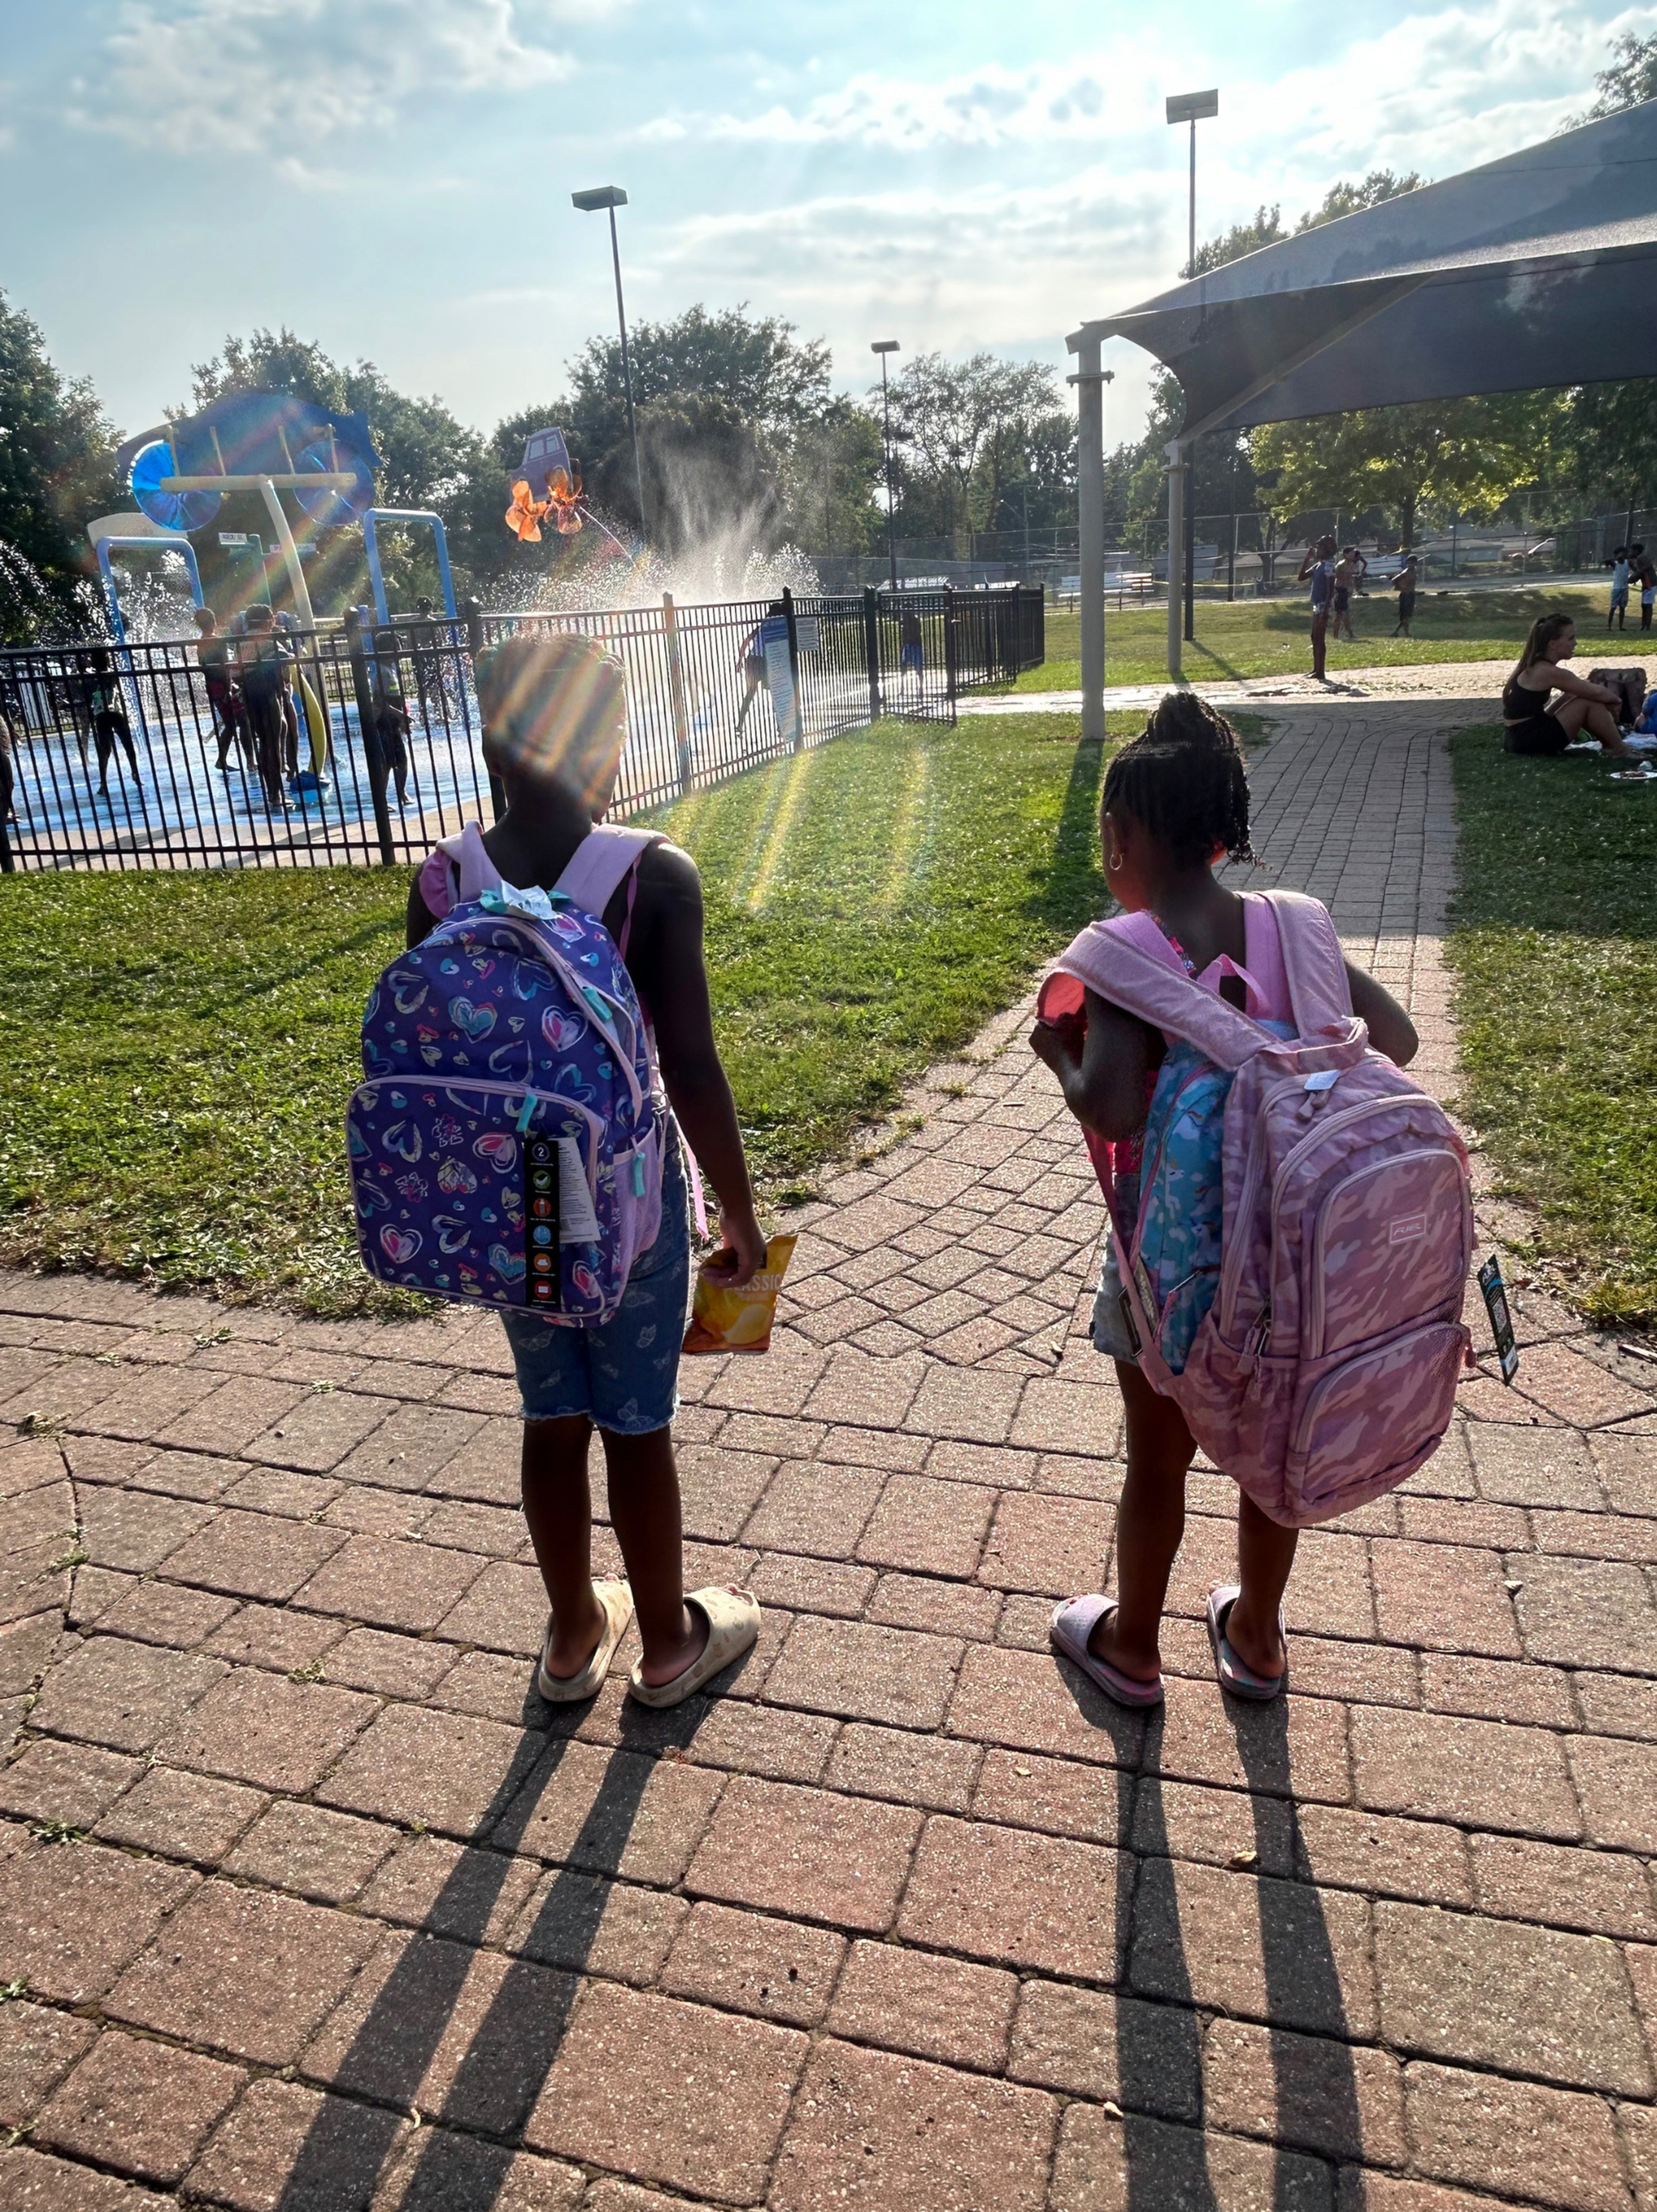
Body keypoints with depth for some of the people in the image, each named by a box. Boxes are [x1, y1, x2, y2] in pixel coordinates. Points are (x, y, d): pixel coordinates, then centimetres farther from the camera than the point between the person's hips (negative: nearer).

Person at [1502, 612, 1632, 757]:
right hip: (1530, 740, -10)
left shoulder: (1534, 666, 14)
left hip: (1519, 737, 10)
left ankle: (1610, 744, 25)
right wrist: (1615, 699, 15)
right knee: (1590, 703, -5)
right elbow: (1596, 693, -5)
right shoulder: (1549, 672, -14)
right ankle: (1620, 751, 8)